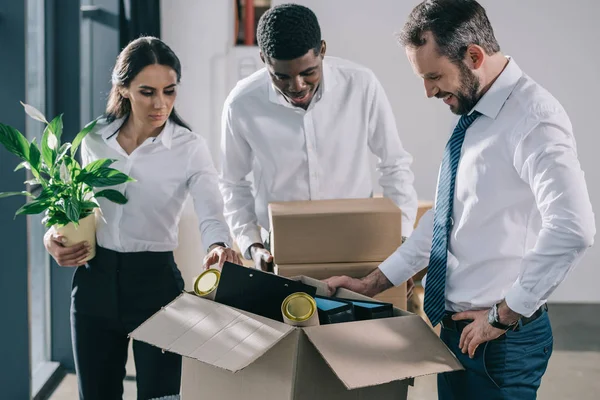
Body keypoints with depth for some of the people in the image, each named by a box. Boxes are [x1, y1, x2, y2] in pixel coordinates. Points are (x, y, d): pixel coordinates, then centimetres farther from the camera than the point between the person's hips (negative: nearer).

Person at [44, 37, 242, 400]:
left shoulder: (189, 148, -9)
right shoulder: (94, 140, 2)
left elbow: (212, 214, -21)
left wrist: (219, 248, -43)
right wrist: (55, 237, -5)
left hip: (155, 280, -3)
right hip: (95, 280, 3)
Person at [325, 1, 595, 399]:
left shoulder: (532, 119, -19)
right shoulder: (473, 117, 9)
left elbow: (573, 229, -31)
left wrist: (506, 314, -22)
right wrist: (373, 284, 13)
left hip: (502, 337, -8)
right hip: (459, 327, 8)